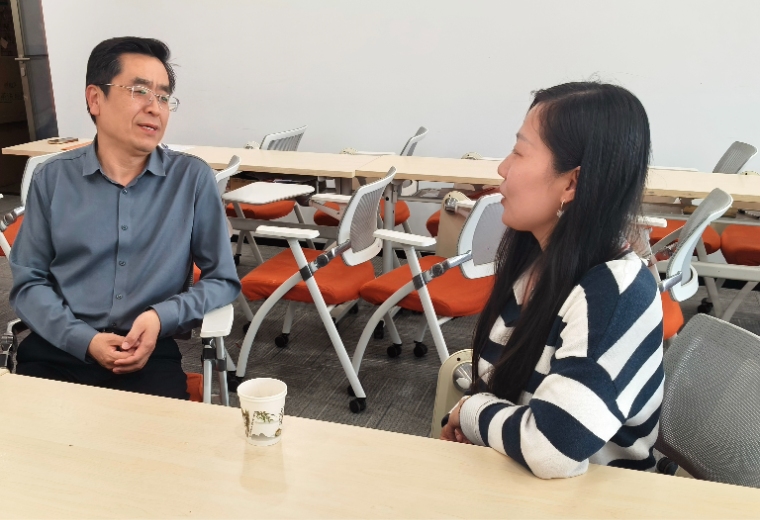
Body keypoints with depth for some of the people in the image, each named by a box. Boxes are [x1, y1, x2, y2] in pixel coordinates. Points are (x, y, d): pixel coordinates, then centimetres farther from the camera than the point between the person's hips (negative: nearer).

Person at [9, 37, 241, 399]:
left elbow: (223, 280, 5)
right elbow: (28, 282, 6)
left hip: (150, 350, -1)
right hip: (60, 347, 2)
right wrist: (85, 340, -11)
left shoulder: (193, 178, 1)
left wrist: (163, 316, -13)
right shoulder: (52, 178, 5)